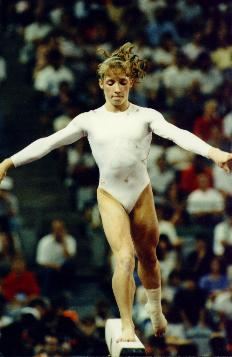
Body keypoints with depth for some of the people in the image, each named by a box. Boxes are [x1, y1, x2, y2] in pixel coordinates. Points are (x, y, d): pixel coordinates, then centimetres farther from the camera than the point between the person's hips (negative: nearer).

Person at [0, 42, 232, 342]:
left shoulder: (146, 116, 0)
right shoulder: (90, 120, 2)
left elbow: (177, 134, -15)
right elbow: (51, 142, 0)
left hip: (142, 193, 1)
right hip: (110, 196, -1)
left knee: (148, 257, 16)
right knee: (125, 258, -17)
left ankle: (155, 307, 44)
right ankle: (126, 326, -10)